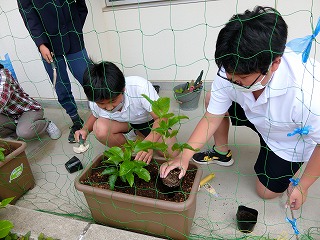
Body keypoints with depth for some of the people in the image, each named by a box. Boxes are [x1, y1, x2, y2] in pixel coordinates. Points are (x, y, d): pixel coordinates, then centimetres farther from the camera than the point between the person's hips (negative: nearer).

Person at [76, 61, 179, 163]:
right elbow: (95, 115, 4)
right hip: (124, 125, 2)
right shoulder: (94, 103, -22)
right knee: (100, 128, -31)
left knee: (172, 154, -21)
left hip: (148, 122, -1)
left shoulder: (140, 87, -36)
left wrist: (149, 143, -48)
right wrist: (85, 129, -17)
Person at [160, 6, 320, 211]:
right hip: (257, 116, 4)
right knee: (213, 100, -15)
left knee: (267, 192, 4)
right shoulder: (230, 72, -31)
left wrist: (302, 186, -13)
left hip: (291, 141, -3)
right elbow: (212, 118, -20)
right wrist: (184, 156, -27)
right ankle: (223, 153, 9)